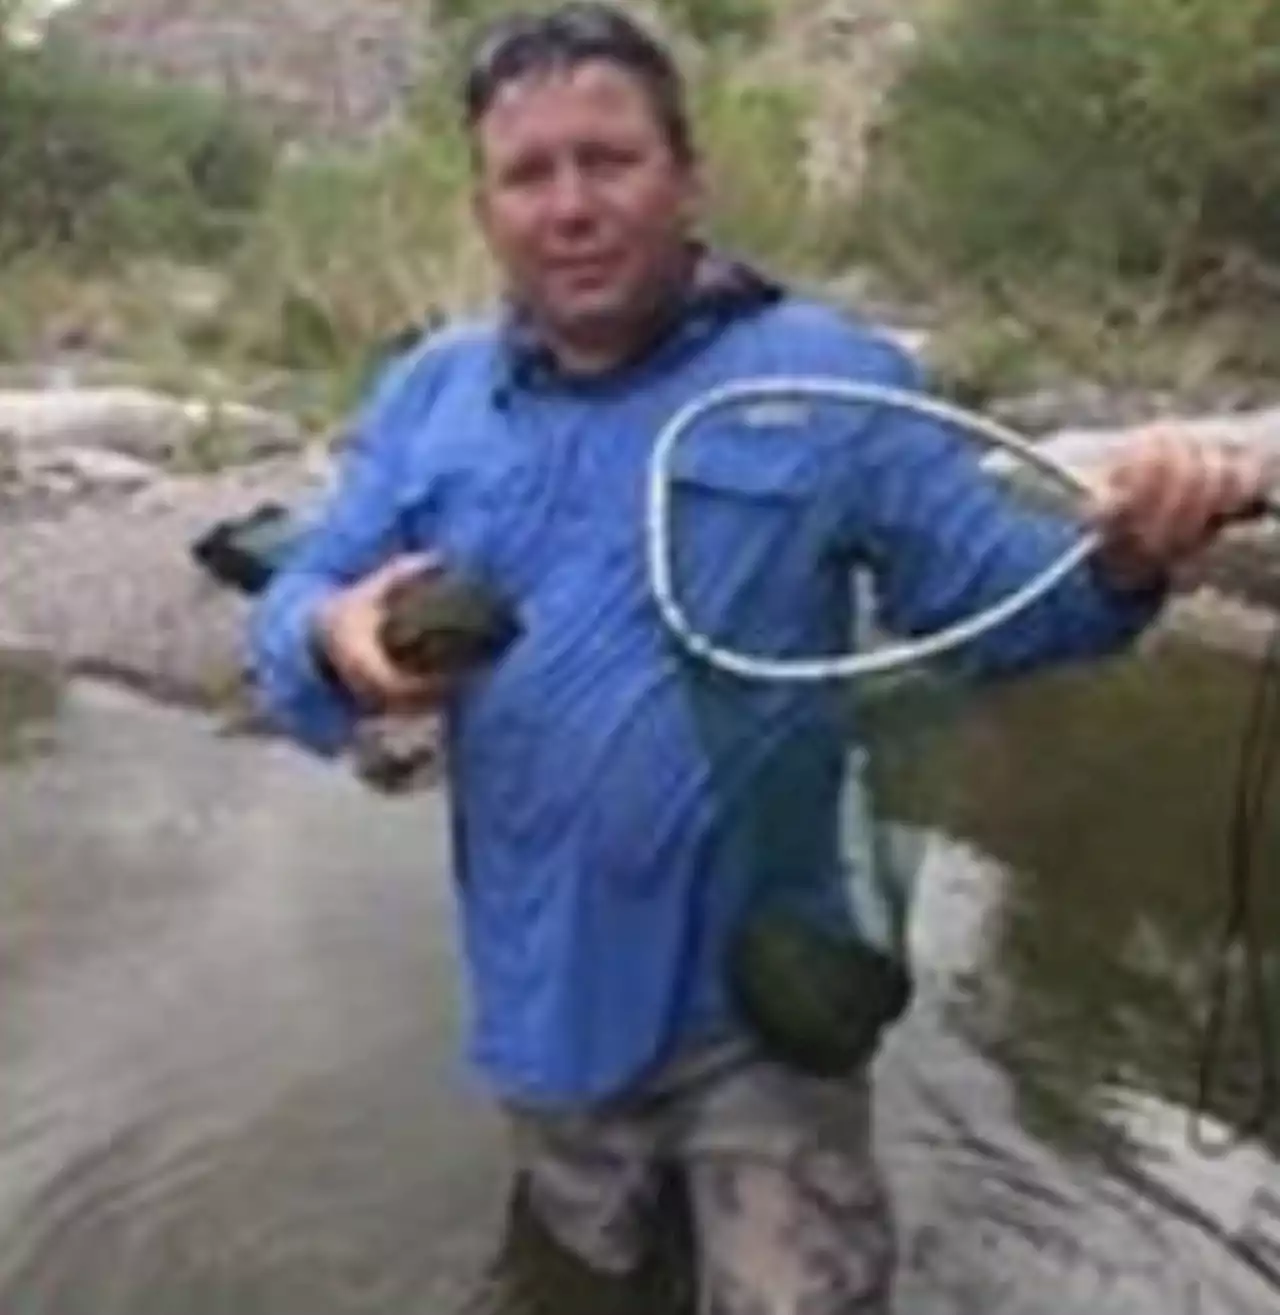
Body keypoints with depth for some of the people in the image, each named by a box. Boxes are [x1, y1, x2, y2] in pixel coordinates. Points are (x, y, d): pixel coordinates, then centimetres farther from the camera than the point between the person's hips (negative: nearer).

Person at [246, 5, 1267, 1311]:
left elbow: (998, 595, -7)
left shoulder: (831, 373, -9)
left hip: (756, 1006, -3)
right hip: (543, 1000, 4)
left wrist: (1120, 558, -30)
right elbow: (291, 614, -2)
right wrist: (337, 640, -27)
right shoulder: (428, 394, 0)